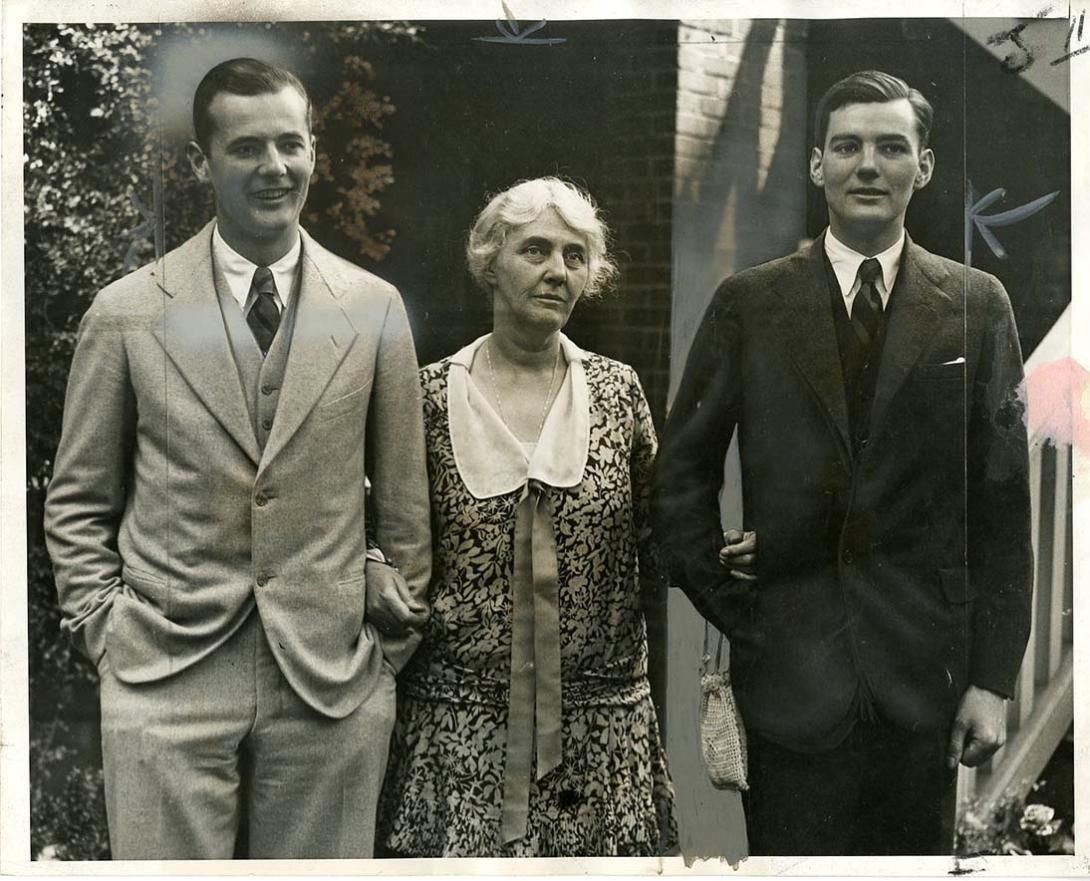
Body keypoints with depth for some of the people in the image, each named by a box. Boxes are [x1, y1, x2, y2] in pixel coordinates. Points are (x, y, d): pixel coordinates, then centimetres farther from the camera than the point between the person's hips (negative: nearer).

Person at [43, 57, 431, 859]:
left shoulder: (374, 308, 2)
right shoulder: (127, 312, 0)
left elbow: (403, 495, 8)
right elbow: (77, 502, 7)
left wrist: (393, 640, 6)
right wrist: (107, 633, -1)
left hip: (333, 675, 1)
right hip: (166, 675, -1)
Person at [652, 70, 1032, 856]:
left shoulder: (977, 306, 2)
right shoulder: (749, 304, 0)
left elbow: (1003, 503, 1)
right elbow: (683, 477, 5)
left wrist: (994, 677, -3)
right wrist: (734, 617, -1)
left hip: (924, 670, 1)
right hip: (790, 670, -1)